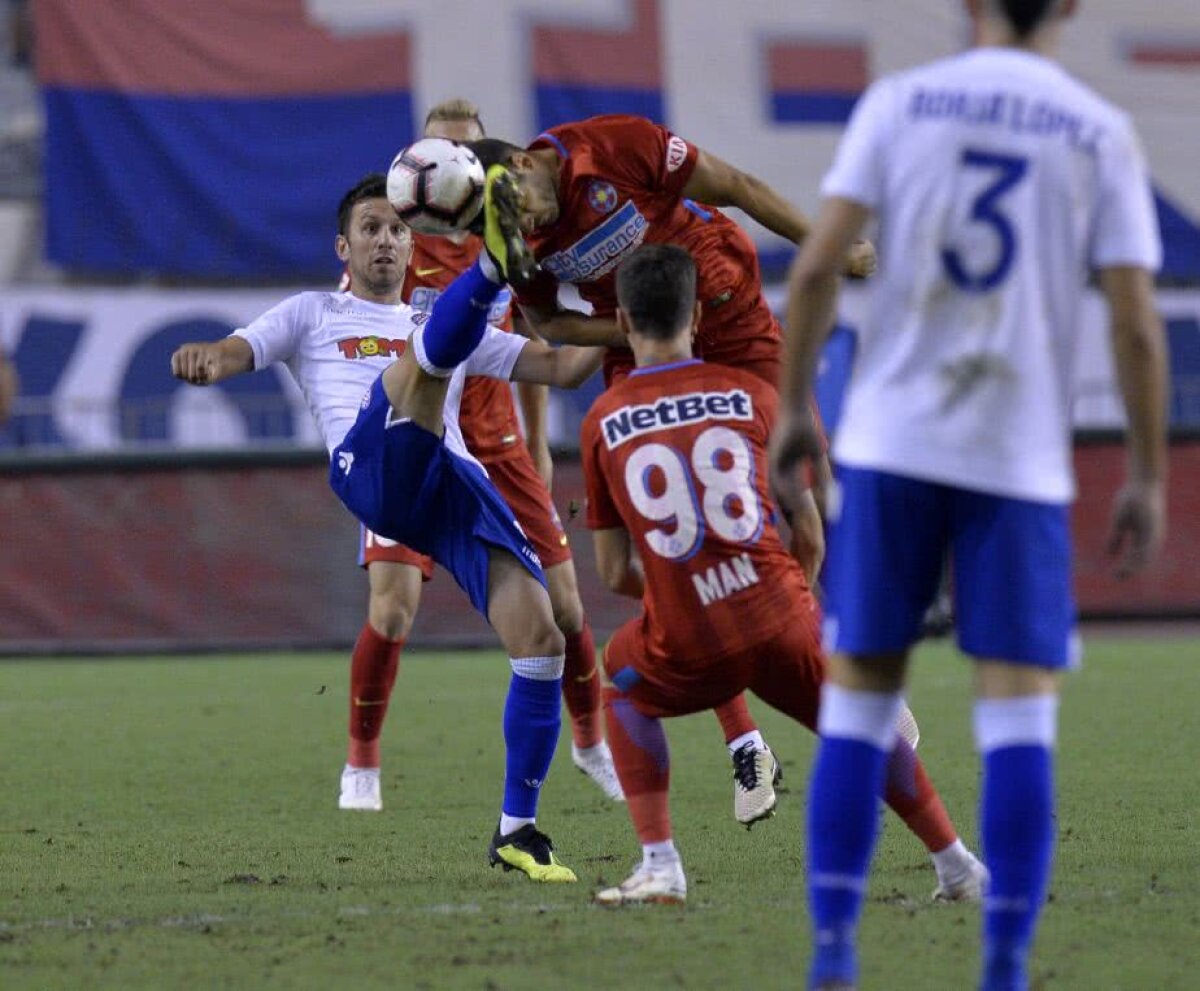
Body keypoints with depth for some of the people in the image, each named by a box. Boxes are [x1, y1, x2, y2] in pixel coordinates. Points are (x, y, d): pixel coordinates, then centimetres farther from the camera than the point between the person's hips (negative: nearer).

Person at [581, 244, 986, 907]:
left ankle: (659, 865, 15)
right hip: (782, 623, 1)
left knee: (623, 691, 30)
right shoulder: (751, 394, 7)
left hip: (687, 651, -1)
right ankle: (959, 869, 30)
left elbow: (614, 573, 10)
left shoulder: (602, 422, 6)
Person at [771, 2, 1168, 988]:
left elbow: (817, 266, -5)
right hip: (1022, 462, -1)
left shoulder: (900, 101, 3)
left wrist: (793, 410, 6)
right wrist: (1148, 478, 5)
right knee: (1021, 721, 1)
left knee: (858, 701, 8)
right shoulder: (1102, 133, 2)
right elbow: (1137, 322, -4)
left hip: (888, 444, 1)